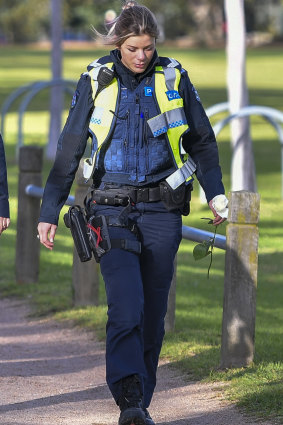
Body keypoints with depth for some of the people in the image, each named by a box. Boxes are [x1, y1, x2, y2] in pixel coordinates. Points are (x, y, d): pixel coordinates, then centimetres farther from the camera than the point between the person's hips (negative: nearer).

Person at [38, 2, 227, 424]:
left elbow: (202, 141, 14)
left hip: (162, 210, 1)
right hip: (112, 209, -1)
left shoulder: (174, 78, 2)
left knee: (152, 311, 4)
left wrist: (215, 194, 5)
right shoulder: (96, 81, 0)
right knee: (126, 305, -17)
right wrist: (49, 212, 4)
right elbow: (69, 150, 5)